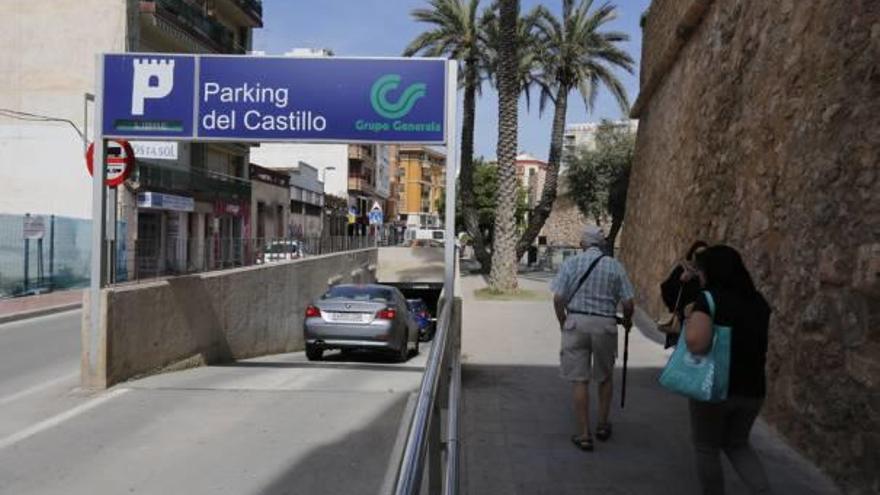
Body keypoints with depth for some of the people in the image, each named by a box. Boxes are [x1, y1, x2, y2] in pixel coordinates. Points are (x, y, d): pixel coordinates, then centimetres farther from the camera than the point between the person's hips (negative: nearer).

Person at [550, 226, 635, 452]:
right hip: (605, 325, 1)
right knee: (605, 377, 21)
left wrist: (563, 322, 10)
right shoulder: (614, 266, 0)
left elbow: (558, 299, -7)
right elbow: (628, 302, -2)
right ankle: (603, 425, 32)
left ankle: (584, 435, 10)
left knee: (580, 380, 6)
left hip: (576, 323, -1)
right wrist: (627, 321, 18)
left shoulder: (571, 263, -2)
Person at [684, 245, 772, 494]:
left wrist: (690, 321, -11)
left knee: (707, 449, 14)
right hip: (752, 389, 6)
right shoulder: (758, 301, 5)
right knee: (737, 445, 24)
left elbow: (696, 342, -29)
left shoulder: (710, 297, -15)